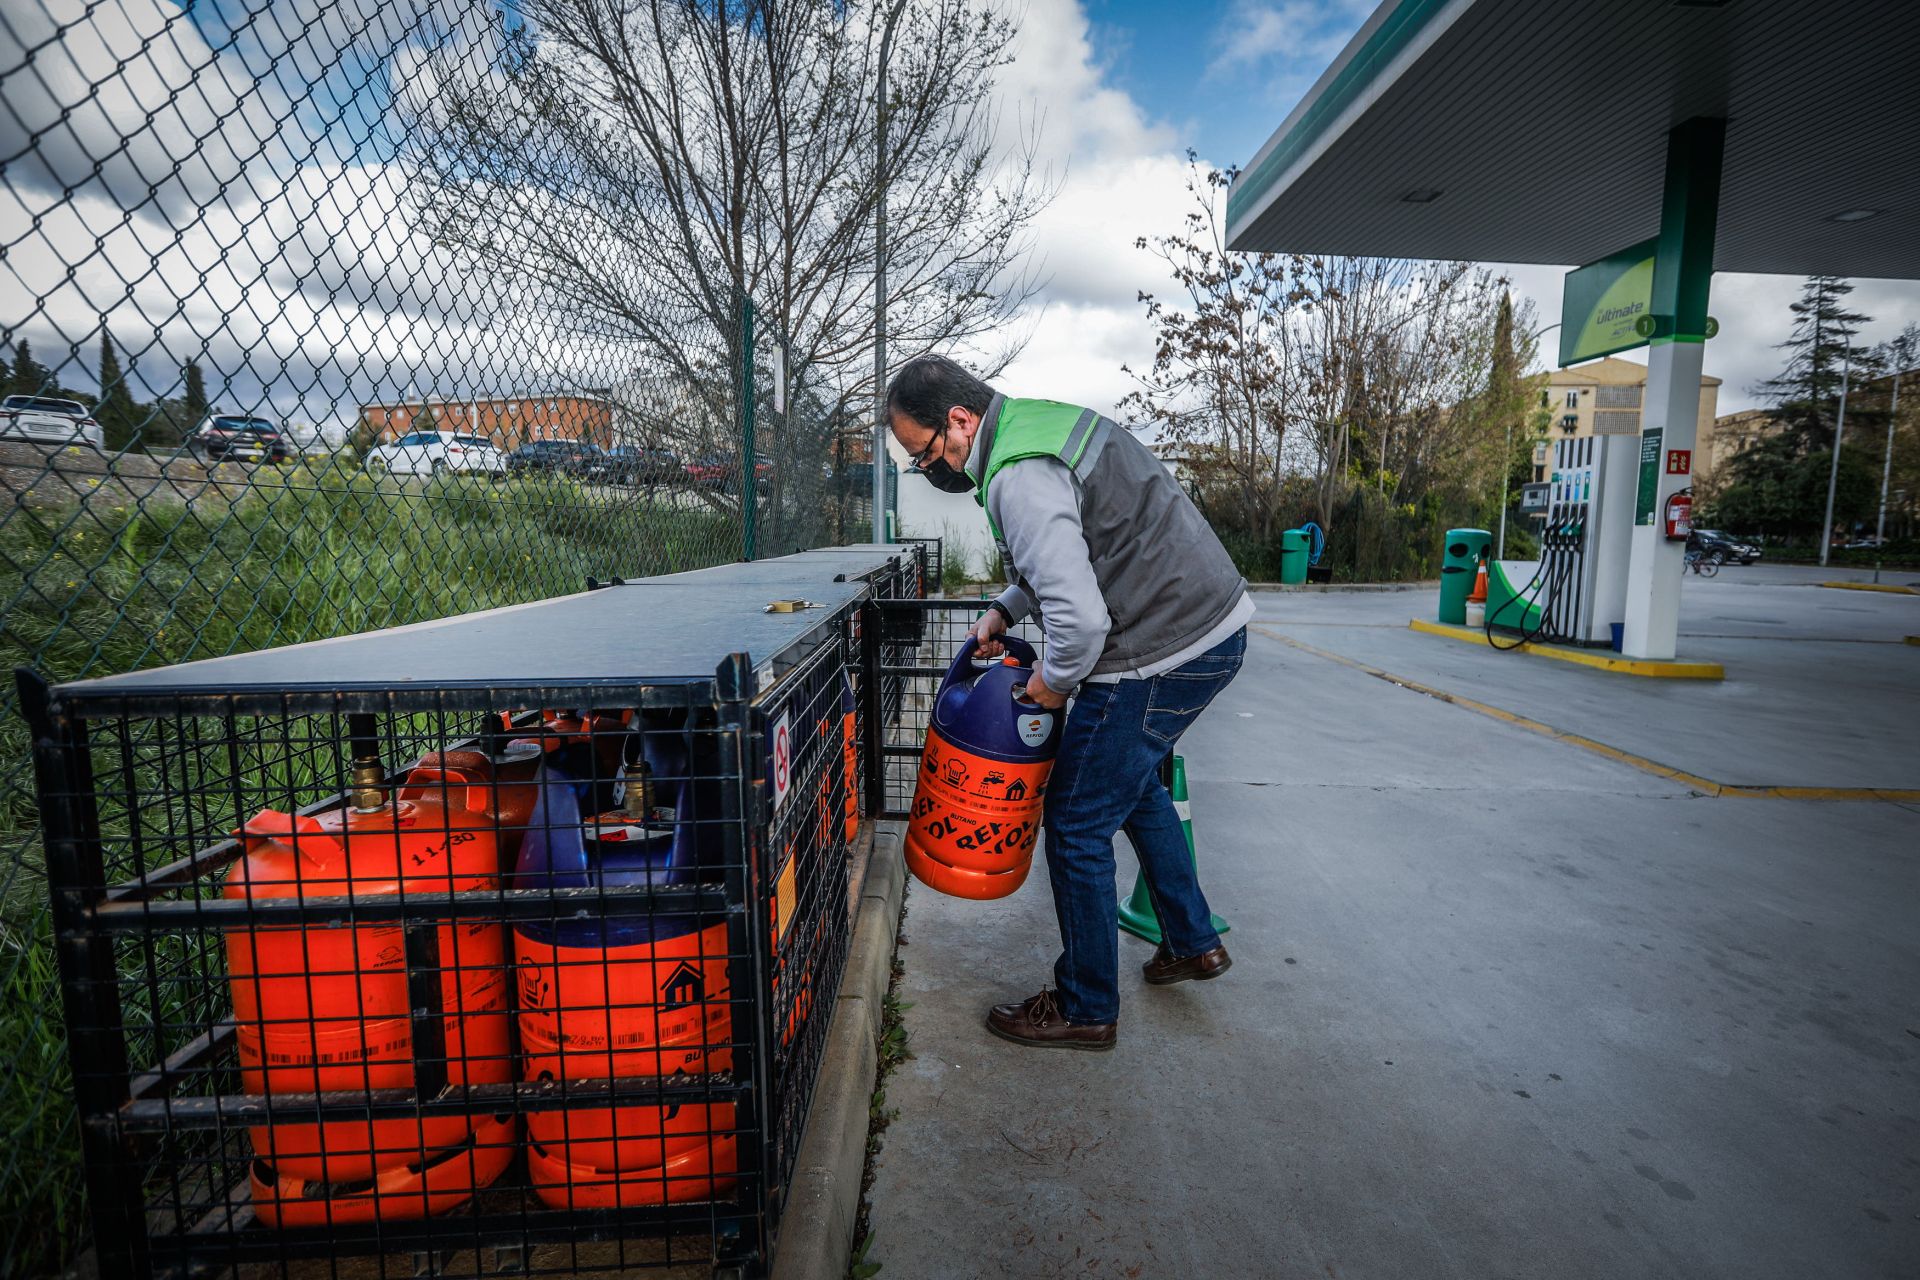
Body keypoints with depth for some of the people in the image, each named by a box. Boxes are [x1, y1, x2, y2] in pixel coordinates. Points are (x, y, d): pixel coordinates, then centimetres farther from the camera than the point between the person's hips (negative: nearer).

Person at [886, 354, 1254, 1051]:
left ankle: (1085, 1008, 21)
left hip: (1162, 655, -10)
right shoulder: (1041, 422, 11)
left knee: (1076, 824, 3)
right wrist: (1005, 609, 13)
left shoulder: (1019, 478, -23)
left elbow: (1080, 618, -31)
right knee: (1134, 783, 28)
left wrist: (1053, 680, -11)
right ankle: (1193, 941, 42)